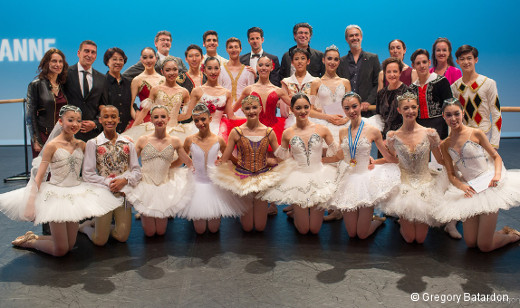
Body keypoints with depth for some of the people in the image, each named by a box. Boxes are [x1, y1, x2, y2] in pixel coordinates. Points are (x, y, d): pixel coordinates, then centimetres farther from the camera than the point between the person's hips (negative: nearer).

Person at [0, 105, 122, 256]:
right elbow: (39, 176, -11)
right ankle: (29, 241, 25)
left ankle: (33, 237, 32)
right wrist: (30, 203, -17)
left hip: (75, 195, 5)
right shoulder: (52, 145, -10)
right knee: (60, 251, -1)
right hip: (56, 194, -5)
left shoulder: (81, 145, 4)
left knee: (70, 246, 11)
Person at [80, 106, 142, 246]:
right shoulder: (93, 144, -1)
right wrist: (108, 182, -15)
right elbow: (87, 174, -5)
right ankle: (86, 225, 30)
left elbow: (137, 170, 4)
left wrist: (125, 180, -14)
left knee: (122, 237, 3)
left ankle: (99, 224, 31)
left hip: (123, 193, 3)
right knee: (100, 241, -2)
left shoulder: (128, 143, 7)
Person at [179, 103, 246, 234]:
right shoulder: (190, 140, -8)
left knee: (213, 229, 7)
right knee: (199, 230, 5)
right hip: (197, 184, 0)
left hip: (215, 184, 0)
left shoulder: (219, 140, -7)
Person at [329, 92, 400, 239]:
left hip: (365, 178, -3)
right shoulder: (342, 132, 5)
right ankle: (366, 217, 38)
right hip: (347, 180, 3)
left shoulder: (372, 131, -6)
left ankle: (378, 219, 31)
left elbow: (389, 158, 2)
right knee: (351, 233, 6)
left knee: (362, 234, -1)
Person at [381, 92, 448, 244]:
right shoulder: (393, 136, -4)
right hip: (404, 184, -1)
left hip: (425, 184, 1)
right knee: (409, 238, -2)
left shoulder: (429, 133, -4)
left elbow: (441, 160, 5)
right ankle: (403, 220, 31)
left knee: (420, 238, 1)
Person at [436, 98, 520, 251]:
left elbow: (496, 156, 2)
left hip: (489, 185, -4)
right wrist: (461, 186, -13)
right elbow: (451, 174, 8)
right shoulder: (445, 145, 7)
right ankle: (504, 233, 32)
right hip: (470, 190, 5)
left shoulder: (476, 133, -4)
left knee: (484, 246, -6)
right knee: (471, 243, 5)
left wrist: (497, 175, -17)